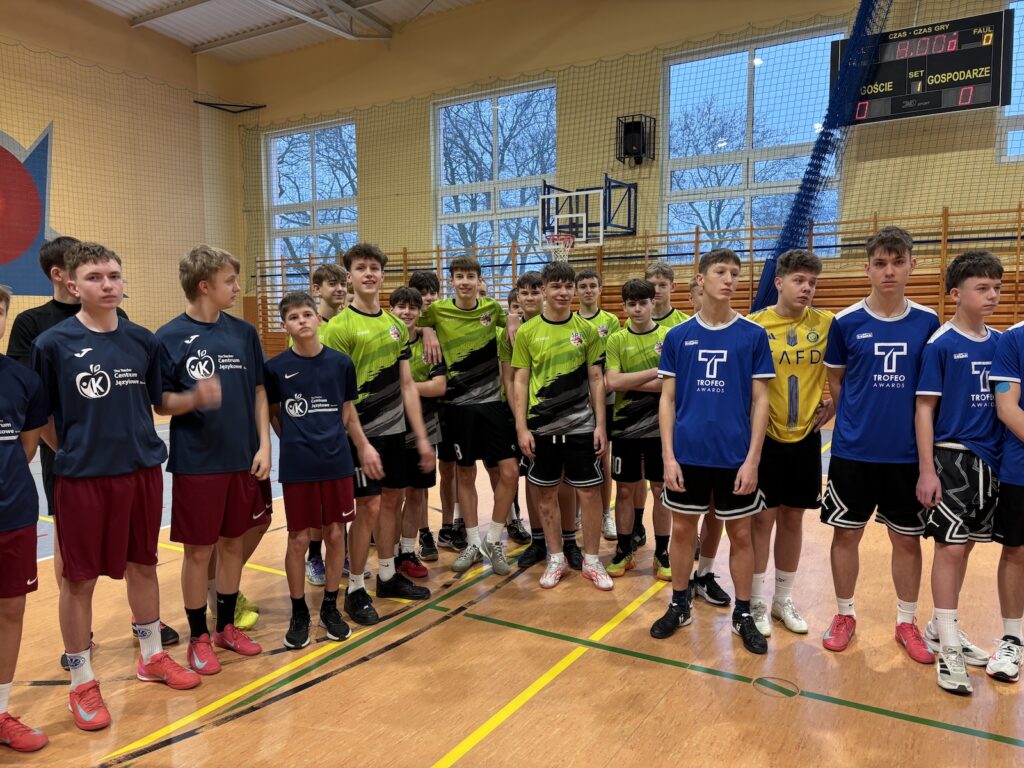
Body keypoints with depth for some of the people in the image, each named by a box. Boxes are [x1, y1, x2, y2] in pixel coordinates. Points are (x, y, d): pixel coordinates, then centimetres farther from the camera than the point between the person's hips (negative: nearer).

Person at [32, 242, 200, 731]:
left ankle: (152, 656, 35)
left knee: (143, 565, 16)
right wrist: (74, 452, 2)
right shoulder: (53, 344, -9)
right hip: (82, 478, -4)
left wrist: (134, 440, 4)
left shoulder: (142, 340, 2)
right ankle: (81, 682, 24)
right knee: (79, 577, 7)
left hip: (143, 471, 4)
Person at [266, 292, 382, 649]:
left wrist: (364, 446, 6)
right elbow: (272, 414, 8)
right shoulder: (276, 367, -5)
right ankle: (299, 612, 23)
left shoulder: (341, 362, 0)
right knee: (299, 539, 5)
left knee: (336, 534, 9)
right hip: (297, 468, -1)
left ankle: (330, 606, 26)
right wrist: (296, 441, 5)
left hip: (337, 463, 2)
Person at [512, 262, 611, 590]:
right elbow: (520, 382, 1)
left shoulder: (586, 330, 2)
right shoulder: (527, 332, -1)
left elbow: (596, 380, 4)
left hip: (580, 424, 0)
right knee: (545, 492, 9)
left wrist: (600, 425, -1)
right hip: (541, 426, 0)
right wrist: (521, 427, -5)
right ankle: (556, 558, 26)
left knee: (589, 491, 4)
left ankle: (591, 560, 21)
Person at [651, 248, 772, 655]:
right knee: (683, 529, 12)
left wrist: (752, 458, -8)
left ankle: (743, 614, 28)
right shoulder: (678, 336, 1)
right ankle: (679, 605, 31)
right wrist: (668, 455, -4)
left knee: (740, 534, 10)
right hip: (687, 454, 1)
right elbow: (667, 399, 2)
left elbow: (760, 400, -2)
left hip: (735, 456, -1)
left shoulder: (753, 335, -2)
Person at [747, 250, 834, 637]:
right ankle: (756, 601, 18)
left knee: (793, 518, 13)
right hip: (765, 436, -3)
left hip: (805, 436, 3)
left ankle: (783, 598, 28)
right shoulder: (755, 325, -8)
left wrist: (834, 402, 2)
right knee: (763, 518, 3)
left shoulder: (827, 323, -1)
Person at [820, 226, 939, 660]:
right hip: (852, 452, -1)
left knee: (907, 539, 12)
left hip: (908, 453, 1)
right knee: (846, 534, 9)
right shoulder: (846, 322, -4)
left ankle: (906, 622, 31)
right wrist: (858, 421, 3)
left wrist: (918, 436, 3)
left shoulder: (927, 322, 0)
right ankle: (845, 615, 28)